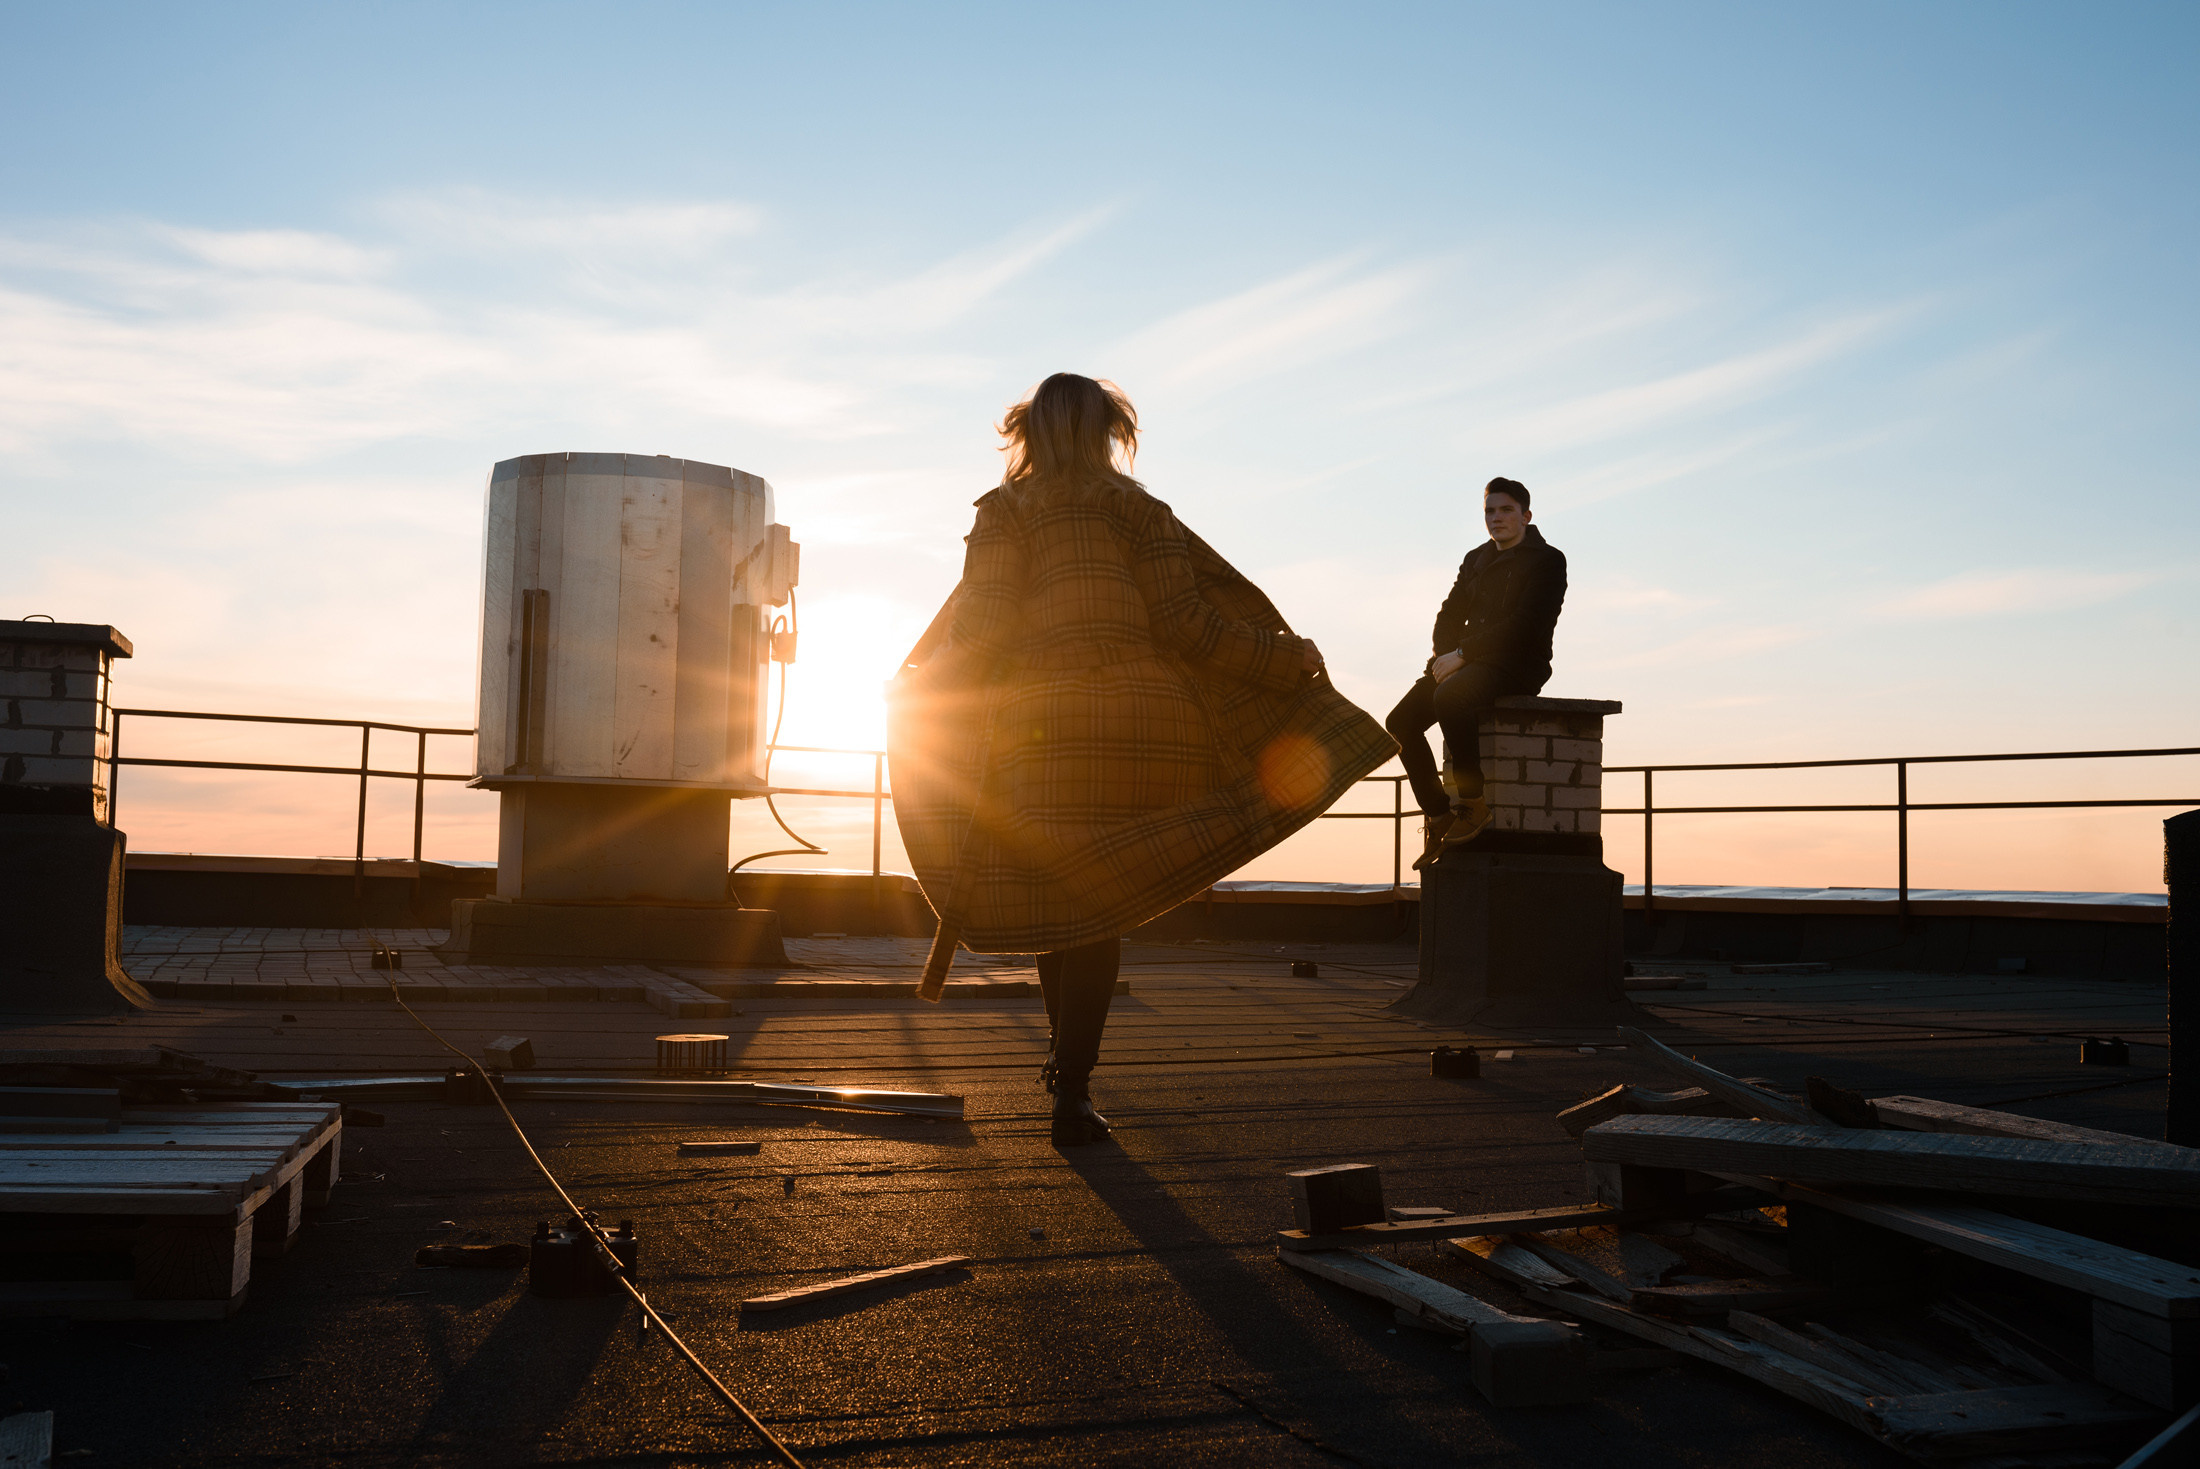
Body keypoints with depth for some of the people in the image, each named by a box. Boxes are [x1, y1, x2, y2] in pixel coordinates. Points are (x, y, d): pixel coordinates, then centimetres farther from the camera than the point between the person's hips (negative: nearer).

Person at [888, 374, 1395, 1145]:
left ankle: (1067, 1057, 11)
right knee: (1102, 905, 8)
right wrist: (1287, 662, 15)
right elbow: (1184, 620, 5)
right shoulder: (1140, 509, 14)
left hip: (1042, 720, -1)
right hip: (1143, 718, 2)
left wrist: (915, 698, 11)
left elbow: (981, 627, -1)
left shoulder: (1006, 510, 10)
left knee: (1053, 898, 13)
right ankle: (1072, 1086, 5)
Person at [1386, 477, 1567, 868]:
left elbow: (1524, 626, -15)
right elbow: (1450, 614, 17)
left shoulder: (1547, 560, -3)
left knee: (1449, 698, -37)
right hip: (1470, 663, 7)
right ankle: (1438, 817, -6)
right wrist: (1445, 654, -6)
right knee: (1401, 720, -14)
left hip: (1516, 666, -7)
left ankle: (1473, 801, -23)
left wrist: (1461, 654, -18)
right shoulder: (1476, 559, 20)